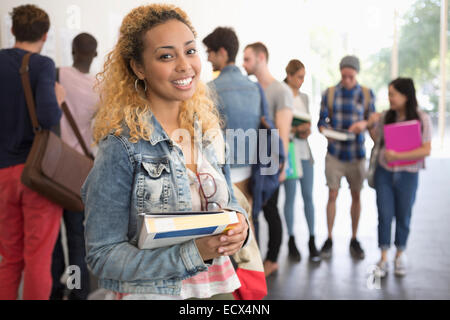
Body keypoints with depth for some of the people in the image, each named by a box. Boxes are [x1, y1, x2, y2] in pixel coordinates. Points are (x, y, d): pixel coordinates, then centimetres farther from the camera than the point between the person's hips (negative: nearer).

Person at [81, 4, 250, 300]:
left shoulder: (209, 129, -1)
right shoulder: (121, 146, -17)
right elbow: (103, 256, -17)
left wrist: (239, 223, -11)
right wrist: (194, 252, -25)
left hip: (219, 286, 5)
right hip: (153, 292, -5)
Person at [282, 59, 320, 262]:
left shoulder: (304, 98, 14)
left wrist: (307, 130, -1)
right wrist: (297, 129, -18)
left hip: (304, 152, 5)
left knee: (308, 196, 4)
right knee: (290, 198, 1)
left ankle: (312, 240, 9)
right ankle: (291, 240, 12)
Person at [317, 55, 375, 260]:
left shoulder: (367, 94, 3)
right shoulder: (329, 93, 2)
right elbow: (322, 120, 2)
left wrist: (364, 124, -18)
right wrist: (326, 131, -21)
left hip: (357, 153, 1)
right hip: (335, 153, -1)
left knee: (356, 195, 8)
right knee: (332, 195, 0)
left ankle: (354, 240, 21)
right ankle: (329, 239, 12)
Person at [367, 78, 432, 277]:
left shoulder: (422, 119, -9)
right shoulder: (386, 116, 0)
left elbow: (426, 150, -15)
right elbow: (376, 138, 16)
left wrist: (398, 156, -21)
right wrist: (371, 125, -3)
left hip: (408, 175, -2)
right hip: (384, 173, 2)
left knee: (403, 217, 11)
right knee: (384, 216, 2)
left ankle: (400, 255, 31)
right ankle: (383, 259, 13)